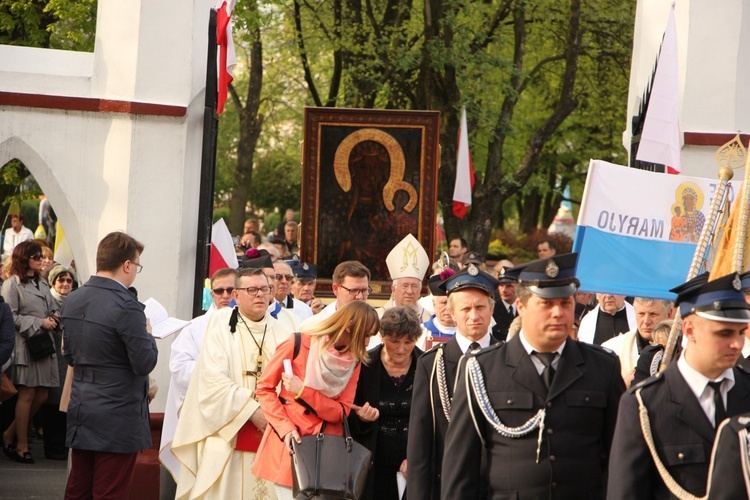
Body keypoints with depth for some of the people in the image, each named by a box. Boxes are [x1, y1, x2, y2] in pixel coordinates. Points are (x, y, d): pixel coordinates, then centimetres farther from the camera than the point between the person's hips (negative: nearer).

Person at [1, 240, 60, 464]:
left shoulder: (42, 284, 18)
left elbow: (53, 309, 24)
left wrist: (54, 317, 0)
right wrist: (39, 323, -14)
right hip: (25, 343, -7)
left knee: (41, 396, 6)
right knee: (27, 395, -5)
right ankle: (21, 446, 4)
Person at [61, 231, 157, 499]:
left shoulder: (73, 299, 5)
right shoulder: (126, 306, -19)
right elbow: (144, 363, -18)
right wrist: (148, 334, -1)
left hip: (80, 414, 7)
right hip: (118, 420, -7)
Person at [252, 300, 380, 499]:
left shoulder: (354, 361, 2)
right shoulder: (298, 344, -10)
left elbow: (340, 413, -4)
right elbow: (264, 388, -3)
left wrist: (303, 391, -17)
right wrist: (286, 427, -14)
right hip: (290, 444, -3)